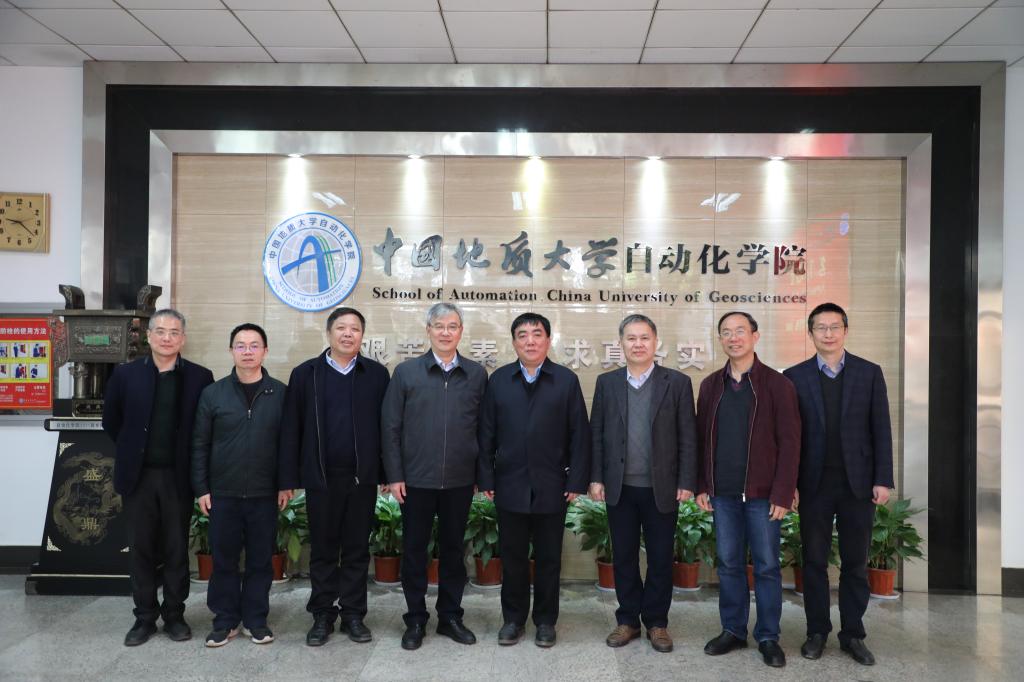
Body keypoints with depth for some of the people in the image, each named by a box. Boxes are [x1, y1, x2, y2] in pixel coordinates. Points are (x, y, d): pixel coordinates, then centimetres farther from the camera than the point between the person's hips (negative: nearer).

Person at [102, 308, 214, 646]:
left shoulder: (200, 377, -3)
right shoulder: (126, 373, 1)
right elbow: (111, 421, 10)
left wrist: (192, 461, 0)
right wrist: (133, 450, 8)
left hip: (178, 477, -1)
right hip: (138, 475, 1)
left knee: (177, 549, 7)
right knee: (141, 549, 9)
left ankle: (174, 615, 21)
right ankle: (145, 617, 21)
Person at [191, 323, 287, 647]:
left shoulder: (281, 393, -1)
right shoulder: (212, 393, 1)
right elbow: (200, 445, 3)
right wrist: (201, 488, 0)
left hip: (264, 494, 0)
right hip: (223, 493, 1)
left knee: (260, 559, 9)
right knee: (224, 559, 9)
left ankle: (256, 620, 22)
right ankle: (225, 621, 23)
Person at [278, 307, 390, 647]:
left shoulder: (377, 374, 3)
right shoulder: (305, 374, 3)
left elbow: (387, 425, 3)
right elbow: (291, 429, 1)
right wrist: (288, 478, -2)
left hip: (362, 477, 0)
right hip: (321, 477, 0)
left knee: (357, 549, 10)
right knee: (322, 549, 10)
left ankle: (353, 614, 22)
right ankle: (322, 615, 23)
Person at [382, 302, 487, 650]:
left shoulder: (477, 374, 2)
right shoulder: (406, 372, -1)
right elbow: (391, 426, -1)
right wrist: (394, 475, -5)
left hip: (460, 480, 1)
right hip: (416, 479, -1)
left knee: (453, 549, 12)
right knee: (414, 550, 9)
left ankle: (450, 616, 27)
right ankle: (415, 619, 24)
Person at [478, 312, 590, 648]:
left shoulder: (567, 380, 1)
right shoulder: (498, 380, 5)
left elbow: (579, 434, -1)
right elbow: (487, 433, 4)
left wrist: (577, 481, -6)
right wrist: (486, 478, -1)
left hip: (551, 487, -1)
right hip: (510, 486, 1)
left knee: (548, 558, 10)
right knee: (512, 557, 10)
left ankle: (546, 620, 25)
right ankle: (513, 618, 26)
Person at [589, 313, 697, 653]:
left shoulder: (677, 382, -1)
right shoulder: (606, 382, 5)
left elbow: (687, 437, -2)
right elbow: (596, 434, 5)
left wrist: (686, 482, -6)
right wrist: (596, 478, 0)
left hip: (661, 488, -1)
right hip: (619, 487, 2)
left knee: (660, 558, 8)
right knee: (623, 557, 11)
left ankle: (657, 622, 24)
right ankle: (628, 620, 25)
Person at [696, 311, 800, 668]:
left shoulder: (777, 384, -4)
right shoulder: (710, 385, 8)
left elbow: (789, 442, -7)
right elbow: (701, 439, 9)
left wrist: (782, 494, -12)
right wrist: (702, 486, 4)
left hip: (762, 493, -3)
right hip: (723, 492, 3)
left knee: (766, 567, 6)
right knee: (729, 564, 11)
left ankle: (768, 637, 19)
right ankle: (733, 630, 24)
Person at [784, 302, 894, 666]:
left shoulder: (870, 373, 3)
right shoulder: (795, 376, 1)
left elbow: (881, 430, 1)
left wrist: (883, 479, -4)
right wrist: (787, 482, -4)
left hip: (858, 483, 0)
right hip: (814, 484, 0)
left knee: (855, 563, 9)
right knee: (814, 561, 8)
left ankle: (853, 634, 21)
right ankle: (817, 631, 20)